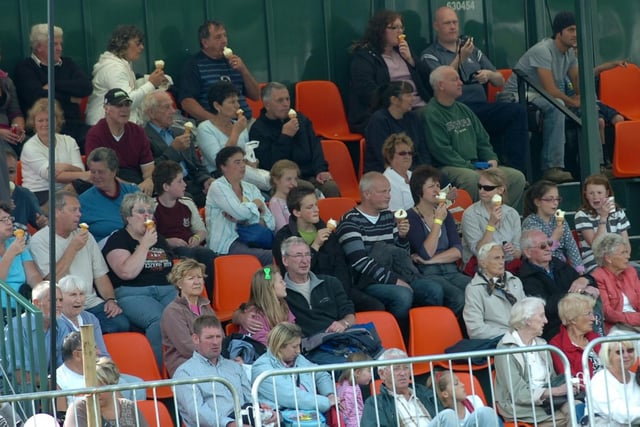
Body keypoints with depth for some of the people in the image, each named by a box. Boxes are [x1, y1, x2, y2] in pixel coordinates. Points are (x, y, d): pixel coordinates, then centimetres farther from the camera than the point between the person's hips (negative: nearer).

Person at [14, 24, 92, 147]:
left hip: (75, 124, 5)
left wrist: (54, 85, -1)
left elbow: (87, 87, 5)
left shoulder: (67, 63, 21)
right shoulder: (25, 68, 5)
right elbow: (39, 97, -11)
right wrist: (70, 98, 2)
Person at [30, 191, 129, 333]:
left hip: (91, 302, 5)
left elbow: (100, 275, 18)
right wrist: (73, 248, -8)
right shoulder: (39, 240, 0)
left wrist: (111, 299, 0)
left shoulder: (86, 236, 19)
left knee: (122, 325, -22)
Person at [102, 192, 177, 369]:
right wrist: (145, 245, -5)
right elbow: (127, 272, -11)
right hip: (133, 294, -5)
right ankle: (161, 371, -32)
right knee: (159, 319, -37)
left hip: (166, 291, 5)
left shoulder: (159, 239, 27)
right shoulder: (118, 240, 6)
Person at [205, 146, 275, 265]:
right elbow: (241, 213, -17)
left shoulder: (251, 188, 19)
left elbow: (270, 223, 8)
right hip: (226, 244, -6)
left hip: (250, 241, 6)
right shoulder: (217, 187, 1)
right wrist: (256, 203, 4)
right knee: (271, 257, -31)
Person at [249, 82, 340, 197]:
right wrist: (285, 136, -13)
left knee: (331, 187, -26)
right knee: (307, 188, -35)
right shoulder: (258, 130, -1)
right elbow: (269, 164, -10)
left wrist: (321, 170, -4)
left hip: (309, 175, 5)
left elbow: (315, 147, 15)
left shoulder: (301, 119, 18)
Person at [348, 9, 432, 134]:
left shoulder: (403, 51, 25)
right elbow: (367, 90, -10)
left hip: (419, 106, 6)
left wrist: (409, 59, 4)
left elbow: (427, 76, 18)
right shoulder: (363, 56, 5)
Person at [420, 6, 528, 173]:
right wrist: (460, 58, -15)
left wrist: (489, 75, 3)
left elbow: (500, 81, 25)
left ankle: (516, 170, -28)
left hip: (481, 106, 5)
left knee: (518, 111, -24)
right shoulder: (430, 55, 11)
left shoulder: (472, 50, 26)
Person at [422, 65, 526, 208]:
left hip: (476, 166, 8)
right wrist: (470, 167, -16)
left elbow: (483, 140, 25)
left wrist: (492, 159, 5)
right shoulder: (431, 114, -5)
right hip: (448, 168, -8)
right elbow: (441, 150, -13)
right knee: (473, 178, -40)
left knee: (517, 177, -8)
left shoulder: (464, 109, 22)